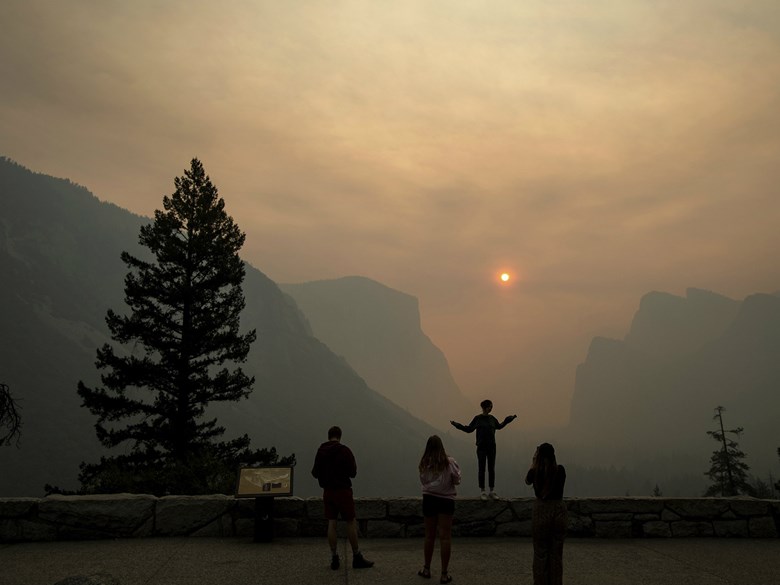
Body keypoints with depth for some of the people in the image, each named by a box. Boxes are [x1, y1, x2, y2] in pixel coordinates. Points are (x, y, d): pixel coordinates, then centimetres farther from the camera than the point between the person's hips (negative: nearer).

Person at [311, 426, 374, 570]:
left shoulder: (320, 451, 3)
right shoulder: (344, 450, -12)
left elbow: (315, 473, 9)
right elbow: (352, 472, -12)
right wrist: (354, 466, 9)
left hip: (327, 491, 5)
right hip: (343, 490, -4)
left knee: (331, 523, 8)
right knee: (351, 522, 3)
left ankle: (334, 558, 8)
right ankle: (357, 557, 7)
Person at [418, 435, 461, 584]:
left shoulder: (424, 464, -6)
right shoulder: (449, 462, -11)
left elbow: (423, 481, 2)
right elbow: (457, 480, -5)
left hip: (429, 499, 2)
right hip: (446, 500, -2)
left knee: (429, 536, 15)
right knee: (445, 537, 3)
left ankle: (426, 569, 27)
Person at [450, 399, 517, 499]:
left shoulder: (492, 418, 7)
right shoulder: (477, 418, -4)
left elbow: (499, 426, 26)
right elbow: (469, 429, 3)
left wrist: (510, 418, 29)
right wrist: (456, 424, -6)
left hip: (492, 447, 4)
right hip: (481, 448, -4)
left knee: (491, 469, 6)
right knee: (481, 469, 0)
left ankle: (492, 491, 14)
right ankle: (482, 492, 7)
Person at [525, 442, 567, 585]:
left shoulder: (536, 471, -9)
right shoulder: (561, 470, -5)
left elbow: (527, 481, 14)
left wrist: (534, 462, 11)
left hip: (541, 511, -2)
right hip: (558, 511, 2)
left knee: (540, 553, 7)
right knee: (557, 553, 11)